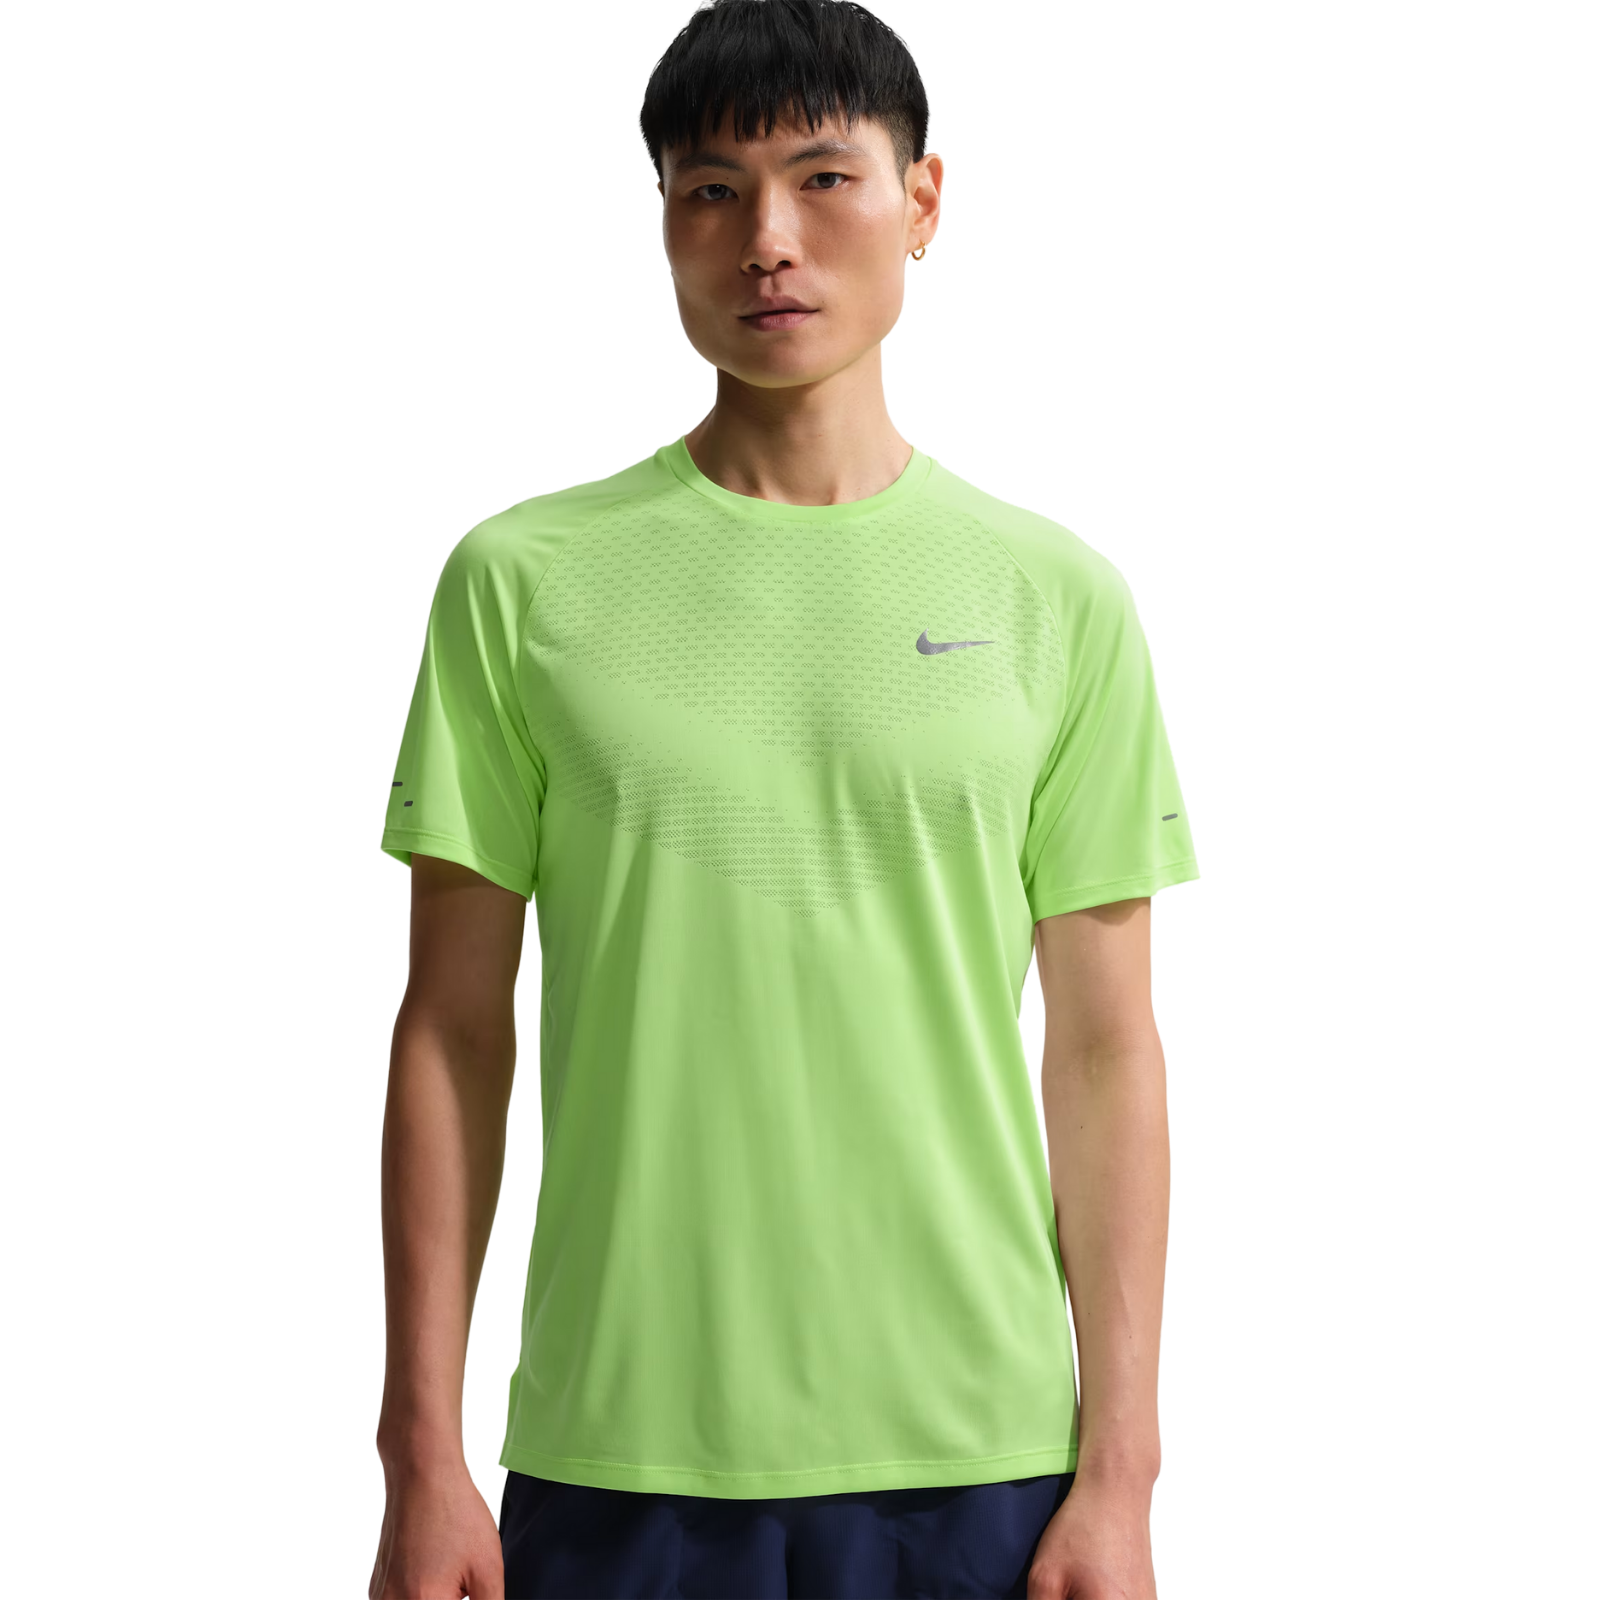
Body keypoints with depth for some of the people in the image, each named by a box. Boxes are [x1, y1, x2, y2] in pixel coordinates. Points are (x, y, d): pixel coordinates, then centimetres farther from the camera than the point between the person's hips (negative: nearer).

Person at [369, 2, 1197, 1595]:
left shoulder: (1058, 593, 4)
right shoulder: (523, 579, 2)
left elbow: (1106, 1054, 4)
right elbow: (453, 1030, 3)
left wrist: (1119, 1472, 0)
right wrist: (422, 1456, -1)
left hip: (972, 1451, 1)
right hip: (615, 1452, 0)